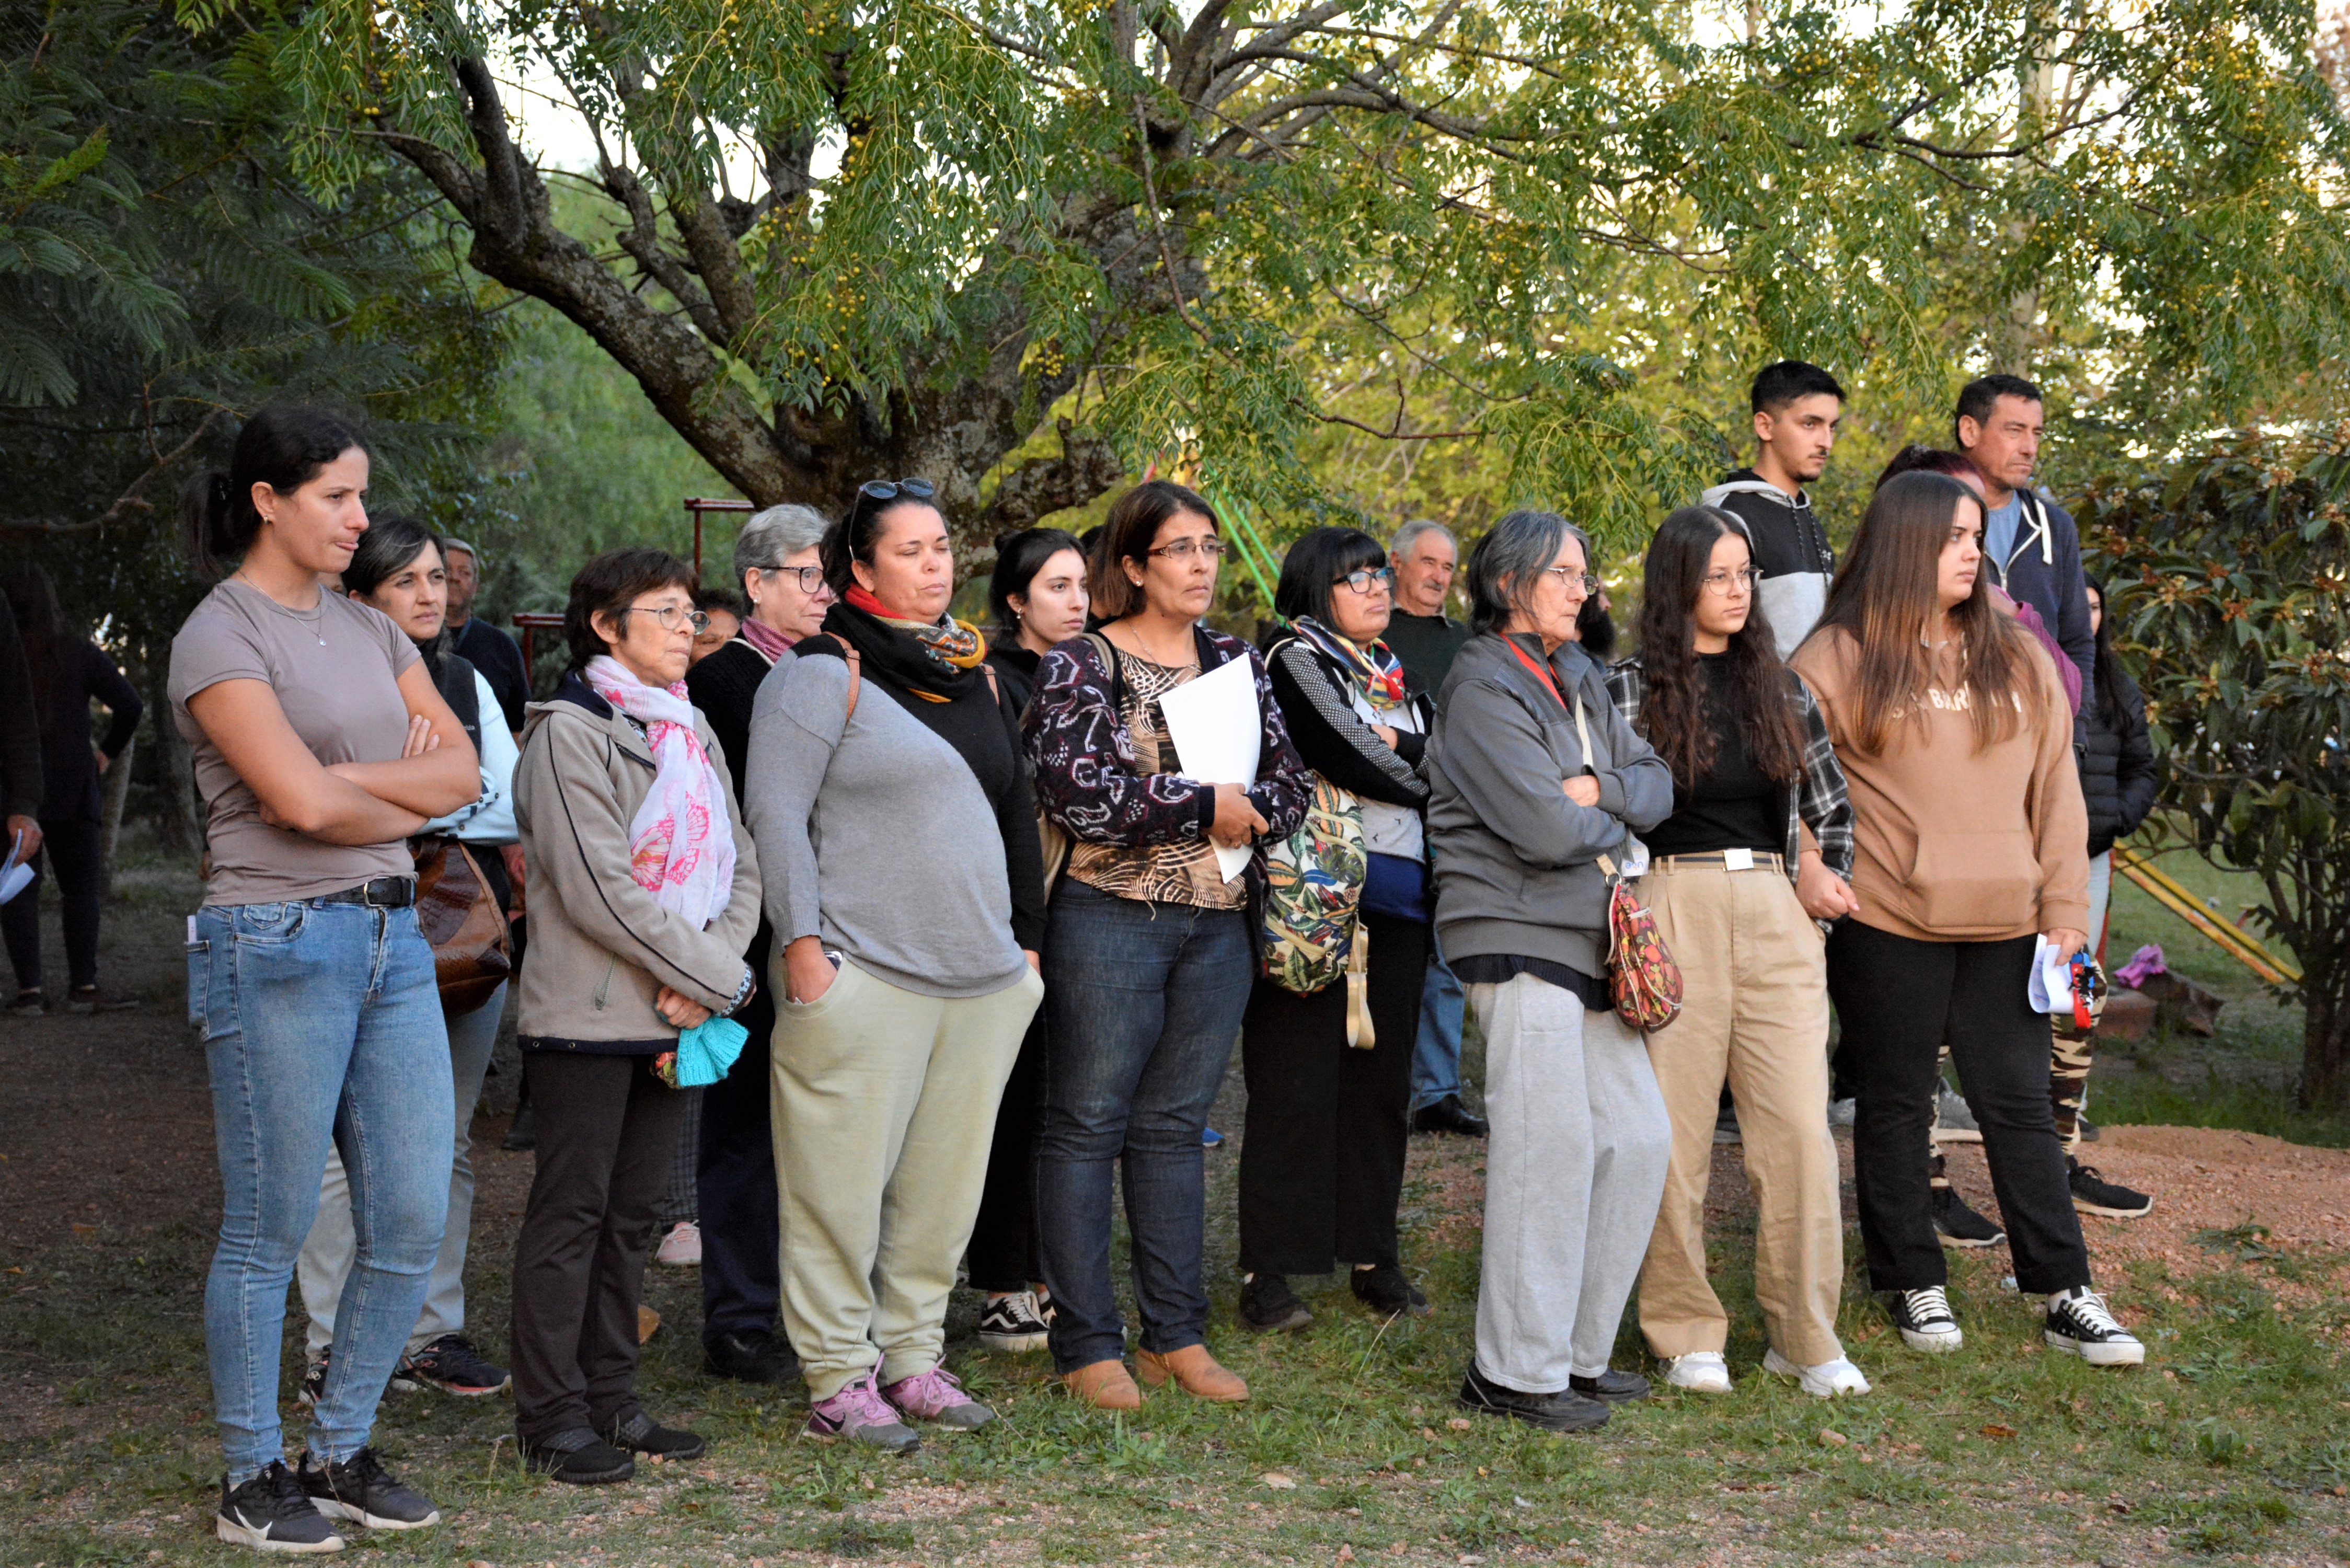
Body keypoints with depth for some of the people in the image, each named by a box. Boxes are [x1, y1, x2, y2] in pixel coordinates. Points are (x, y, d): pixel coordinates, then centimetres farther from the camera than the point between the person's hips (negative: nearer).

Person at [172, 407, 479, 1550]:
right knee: (269, 1232, 2)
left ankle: (340, 1455, 22)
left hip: (392, 941, 7)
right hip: (277, 944, -7)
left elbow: (462, 771, 6)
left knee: (414, 1222, 7)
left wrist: (347, 778, -9)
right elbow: (300, 801, -17)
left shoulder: (370, 631, 15)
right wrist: (409, 802, 0)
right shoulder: (220, 636, -7)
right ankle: (252, 1483, 15)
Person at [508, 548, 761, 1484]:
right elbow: (600, 888, -17)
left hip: (673, 1015, 7)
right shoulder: (570, 732, -9)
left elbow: (740, 867, 11)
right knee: (571, 1211, -2)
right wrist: (718, 977, -13)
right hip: (587, 1013, -7)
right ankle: (552, 1418, 4)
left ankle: (610, 1397, 20)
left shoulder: (691, 733, 16)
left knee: (635, 1208, 12)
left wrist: (707, 971, -7)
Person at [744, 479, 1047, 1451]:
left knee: (946, 1179, 11)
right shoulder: (826, 670, -5)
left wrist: (1026, 936, 18)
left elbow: (1017, 809, 22)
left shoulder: (975, 669, 16)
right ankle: (838, 1380, 7)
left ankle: (913, 1357, 22)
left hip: (983, 974, 7)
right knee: (845, 1182, -2)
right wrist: (802, 942, -15)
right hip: (864, 976, -7)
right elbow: (776, 810, -10)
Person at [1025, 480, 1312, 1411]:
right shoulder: (1083, 666, -5)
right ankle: (1087, 1344, 6)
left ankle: (1176, 1334, 18)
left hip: (1218, 924, 6)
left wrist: (1248, 811, -12)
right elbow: (1076, 790, -18)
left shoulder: (1235, 663, 13)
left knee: (1175, 1125, 12)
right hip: (1111, 917, -5)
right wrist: (1203, 807, -14)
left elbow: (1291, 782, 10)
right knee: (1088, 1125, 0)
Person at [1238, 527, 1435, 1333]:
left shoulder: (1394, 672, 21)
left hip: (1397, 899, 7)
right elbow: (1345, 758, -13)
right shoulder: (1295, 659, -3)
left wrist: (1397, 750, -8)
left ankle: (1374, 1257, 18)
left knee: (1382, 1081, 10)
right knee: (1296, 1086, -6)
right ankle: (1269, 1272, -1)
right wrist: (1420, 780, 1)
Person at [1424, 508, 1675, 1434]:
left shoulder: (1580, 678, 17)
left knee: (1639, 1136, 8)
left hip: (1587, 938, 9)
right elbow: (1544, 829, -20)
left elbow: (1657, 784, 13)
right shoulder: (1484, 687, -11)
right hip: (1518, 934, -9)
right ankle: (1517, 1373, 0)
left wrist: (1598, 790, -7)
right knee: (1551, 1146, -9)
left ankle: (1577, 1351, 18)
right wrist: (1613, 824, 0)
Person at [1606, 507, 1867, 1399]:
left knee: (1800, 1127, -2)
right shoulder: (1629, 690, 1)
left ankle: (1805, 1337, 8)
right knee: (1673, 1132, 0)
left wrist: (1826, 878, 6)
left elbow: (1831, 805, 21)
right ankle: (1684, 1335, 13)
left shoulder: (1780, 688, 14)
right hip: (1672, 911, -3)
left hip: (1775, 915, 3)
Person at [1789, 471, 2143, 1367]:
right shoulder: (1837, 660, -1)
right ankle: (1914, 1286, 20)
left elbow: (2056, 790, 9)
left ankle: (2065, 1296, 12)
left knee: (2021, 1106, 6)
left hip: (2004, 925, 3)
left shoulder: (2020, 660, 10)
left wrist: (2065, 909, 4)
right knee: (1895, 1107, 8)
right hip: (1887, 924, -3)